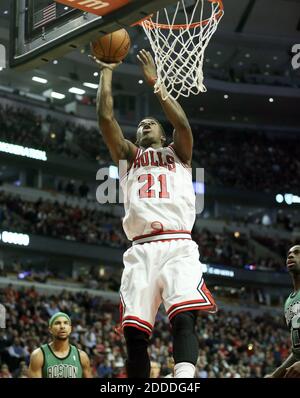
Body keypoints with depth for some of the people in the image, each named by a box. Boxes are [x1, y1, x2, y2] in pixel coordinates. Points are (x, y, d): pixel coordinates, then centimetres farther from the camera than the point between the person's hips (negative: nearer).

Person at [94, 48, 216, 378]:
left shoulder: (177, 153, 23)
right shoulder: (129, 155, 28)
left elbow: (183, 124, 1)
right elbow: (106, 119, 13)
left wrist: (154, 81, 5)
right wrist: (106, 72, 16)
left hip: (178, 246, -2)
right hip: (141, 251, 2)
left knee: (184, 317, -25)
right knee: (134, 332, -9)